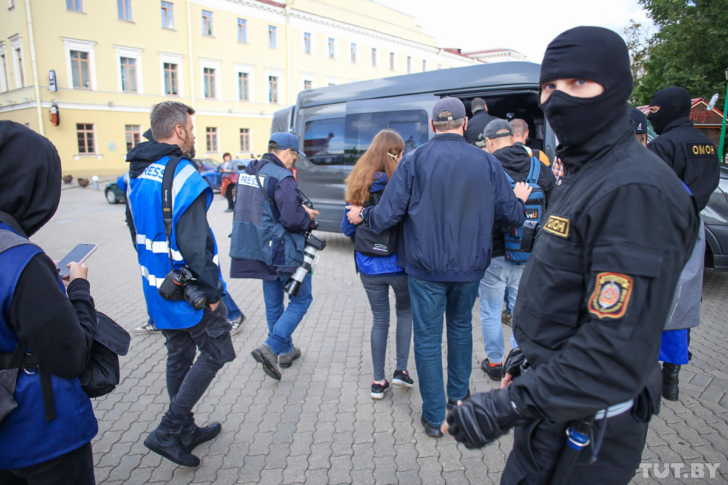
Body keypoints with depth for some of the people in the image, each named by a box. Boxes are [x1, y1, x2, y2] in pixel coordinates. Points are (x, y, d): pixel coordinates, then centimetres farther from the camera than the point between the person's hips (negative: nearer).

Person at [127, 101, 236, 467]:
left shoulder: (138, 173, 10)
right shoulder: (181, 173, -19)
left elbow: (141, 231, 16)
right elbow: (194, 242, -24)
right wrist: (212, 290, -17)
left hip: (158, 286, 9)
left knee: (179, 355, 19)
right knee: (215, 352, 6)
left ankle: (186, 431, 33)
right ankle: (168, 431, 7)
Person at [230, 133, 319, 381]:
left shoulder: (248, 173, 10)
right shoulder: (282, 177, -18)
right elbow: (293, 219, -24)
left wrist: (300, 210, 14)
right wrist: (308, 217, -1)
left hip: (260, 249, 9)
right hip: (283, 251, -8)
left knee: (273, 302, 18)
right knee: (301, 299, 7)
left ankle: (286, 351, 33)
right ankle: (270, 347, -4)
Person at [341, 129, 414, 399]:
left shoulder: (358, 185, -2)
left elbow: (347, 229, 3)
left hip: (369, 267, 3)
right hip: (399, 264, -3)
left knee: (380, 319, 17)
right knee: (405, 311, 23)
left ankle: (378, 381, 22)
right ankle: (401, 369, 23)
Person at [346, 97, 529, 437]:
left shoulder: (414, 161, -9)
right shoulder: (487, 162, -2)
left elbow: (389, 214, -12)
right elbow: (510, 215, 2)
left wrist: (362, 216, 8)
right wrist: (520, 200, 25)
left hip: (426, 268, -3)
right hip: (469, 266, 3)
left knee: (427, 338, 8)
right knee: (461, 326, 24)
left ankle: (435, 416, 18)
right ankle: (459, 396, 39)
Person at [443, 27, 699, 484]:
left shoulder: (635, 190, -25)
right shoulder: (584, 174, 8)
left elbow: (619, 349, -30)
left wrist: (510, 407, -30)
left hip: (586, 422, -9)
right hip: (552, 399, 9)